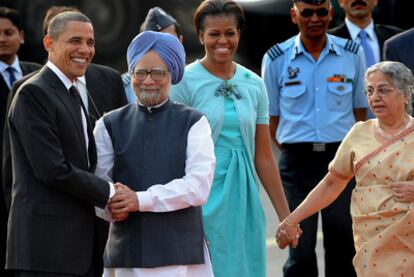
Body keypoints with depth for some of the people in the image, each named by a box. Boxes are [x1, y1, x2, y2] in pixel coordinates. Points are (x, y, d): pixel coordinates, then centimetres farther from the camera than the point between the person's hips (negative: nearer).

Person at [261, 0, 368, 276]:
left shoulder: (352, 54, 4)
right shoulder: (276, 59, 0)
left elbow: (360, 110, 9)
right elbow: (271, 118, 6)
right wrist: (293, 155, 1)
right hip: (297, 158, -1)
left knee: (343, 246, 7)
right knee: (301, 251, 1)